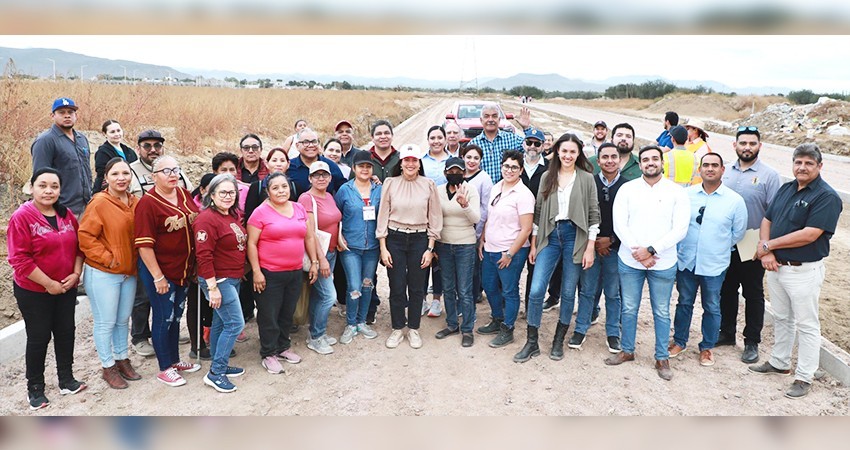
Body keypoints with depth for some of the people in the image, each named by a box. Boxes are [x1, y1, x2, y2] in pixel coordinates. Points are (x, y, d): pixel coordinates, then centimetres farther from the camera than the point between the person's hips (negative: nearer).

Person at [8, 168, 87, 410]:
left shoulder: (67, 215, 3)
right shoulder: (21, 217, -14)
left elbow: (78, 247, 8)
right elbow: (19, 259, -18)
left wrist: (76, 274, -7)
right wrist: (49, 284, -18)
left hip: (66, 288, 5)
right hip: (34, 292, -5)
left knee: (66, 332, 12)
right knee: (39, 337, 5)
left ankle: (66, 379, 27)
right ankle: (35, 388, 21)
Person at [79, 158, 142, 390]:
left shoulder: (135, 203, 5)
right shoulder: (99, 203, -14)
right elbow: (85, 236, -14)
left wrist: (133, 262, 7)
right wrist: (108, 258, -16)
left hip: (129, 273, 6)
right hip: (103, 273, -6)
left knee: (123, 320, 17)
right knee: (105, 322, 5)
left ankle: (122, 359, 32)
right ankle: (108, 367, 18)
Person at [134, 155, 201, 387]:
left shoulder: (185, 195, 4)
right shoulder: (148, 203, -16)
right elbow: (144, 244, -19)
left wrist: (194, 264, 7)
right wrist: (158, 277, -20)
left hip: (184, 269, 7)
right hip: (160, 271, -7)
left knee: (176, 316, 18)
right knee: (164, 318, 5)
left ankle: (175, 360, 34)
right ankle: (165, 368, 20)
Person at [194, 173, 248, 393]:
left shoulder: (234, 215, 9)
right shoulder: (207, 219, -18)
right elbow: (203, 256, -22)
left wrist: (242, 271, 17)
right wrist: (212, 287, -23)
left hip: (233, 279, 9)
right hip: (218, 280, -9)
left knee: (220, 323, 17)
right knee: (235, 323, -9)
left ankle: (220, 366, 28)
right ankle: (215, 374, 0)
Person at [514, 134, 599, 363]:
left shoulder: (586, 179, 1)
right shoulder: (547, 177, 8)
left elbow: (594, 215, -1)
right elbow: (538, 211, 10)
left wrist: (590, 248, -6)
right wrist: (533, 244, 8)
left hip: (575, 237, -2)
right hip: (550, 236, 2)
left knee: (568, 292, 7)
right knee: (536, 290, -6)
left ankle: (559, 341, 23)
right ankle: (532, 343, 7)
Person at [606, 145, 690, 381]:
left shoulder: (677, 192, -2)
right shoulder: (627, 189, 0)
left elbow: (680, 229, -8)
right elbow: (619, 225, -5)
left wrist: (651, 250, -16)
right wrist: (638, 252, -14)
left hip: (663, 263, -1)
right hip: (630, 261, 1)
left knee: (661, 312, 10)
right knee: (629, 309, 11)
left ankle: (662, 358, 23)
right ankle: (627, 350, 28)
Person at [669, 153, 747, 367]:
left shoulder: (735, 200, -6)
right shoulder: (687, 194, -1)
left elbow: (738, 232, 4)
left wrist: (719, 248, 5)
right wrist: (678, 247, 2)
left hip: (715, 265, -1)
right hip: (686, 261, 2)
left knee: (711, 307, 11)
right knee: (684, 303, 14)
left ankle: (707, 347, 27)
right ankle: (679, 341, 29)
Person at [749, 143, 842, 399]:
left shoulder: (826, 197, -15)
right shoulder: (785, 189, 8)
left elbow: (809, 235, -23)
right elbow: (766, 221, 7)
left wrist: (768, 245, -15)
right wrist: (766, 252, -9)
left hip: (804, 271, -7)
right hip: (775, 265, 7)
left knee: (806, 325, 5)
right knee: (781, 318, 21)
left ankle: (804, 377, 16)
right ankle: (779, 362, 37)